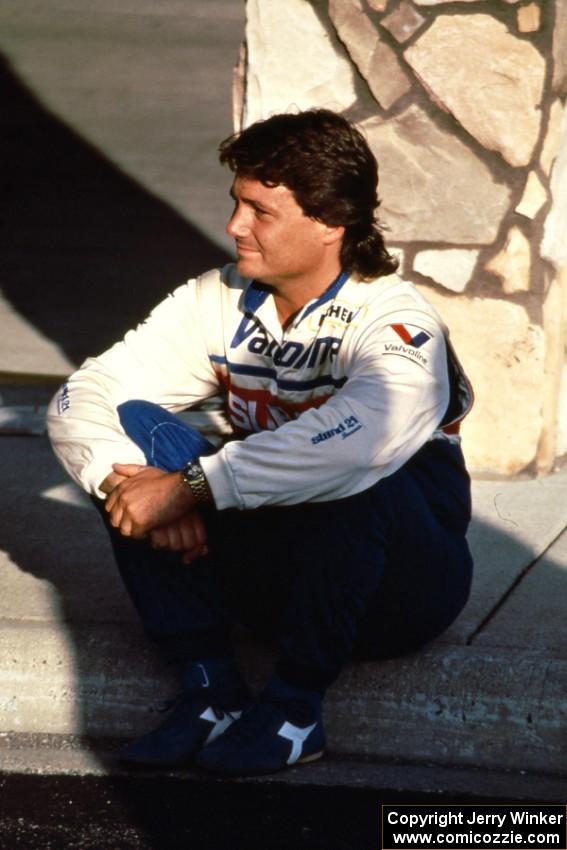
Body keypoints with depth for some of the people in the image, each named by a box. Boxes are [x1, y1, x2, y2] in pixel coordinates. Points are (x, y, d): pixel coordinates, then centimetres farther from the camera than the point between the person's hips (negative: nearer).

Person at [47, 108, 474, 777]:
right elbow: (80, 401, -10)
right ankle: (211, 689, -18)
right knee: (139, 426, -16)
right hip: (272, 576, 5)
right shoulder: (220, 303, -3)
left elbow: (362, 440, -44)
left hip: (400, 589, -5)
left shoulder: (395, 324, -22)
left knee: (350, 480, -37)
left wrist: (190, 486, -42)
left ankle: (295, 705, -19)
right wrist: (131, 484, -31)